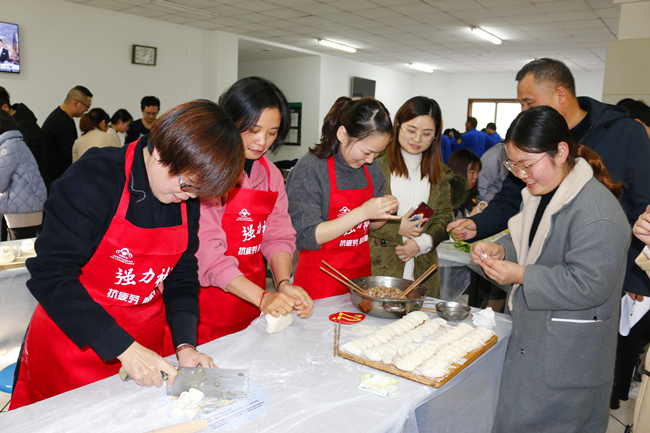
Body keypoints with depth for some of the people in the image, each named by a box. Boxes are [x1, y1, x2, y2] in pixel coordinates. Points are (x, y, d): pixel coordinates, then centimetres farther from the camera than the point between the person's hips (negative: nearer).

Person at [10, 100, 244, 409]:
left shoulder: (187, 196, -5)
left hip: (144, 342, 5)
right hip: (73, 339, -4)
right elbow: (50, 276, -23)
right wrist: (124, 348, -26)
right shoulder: (95, 178, -22)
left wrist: (185, 343, -11)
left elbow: (183, 271, 2)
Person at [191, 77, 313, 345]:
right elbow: (206, 250, -19)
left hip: (251, 298, 6)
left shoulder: (271, 174, 7)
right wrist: (261, 297, -26)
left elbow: (278, 235, 4)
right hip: (207, 295, -5)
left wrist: (284, 284, -14)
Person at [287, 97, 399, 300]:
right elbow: (308, 237, -21)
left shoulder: (371, 168, 5)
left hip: (361, 275, 6)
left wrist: (384, 212, -7)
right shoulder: (309, 169, -15)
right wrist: (362, 212, -26)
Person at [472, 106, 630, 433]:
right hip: (532, 337, 9)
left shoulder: (596, 212, -24)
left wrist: (520, 276, -24)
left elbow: (589, 285, -27)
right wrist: (500, 250, -2)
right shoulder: (543, 193, 6)